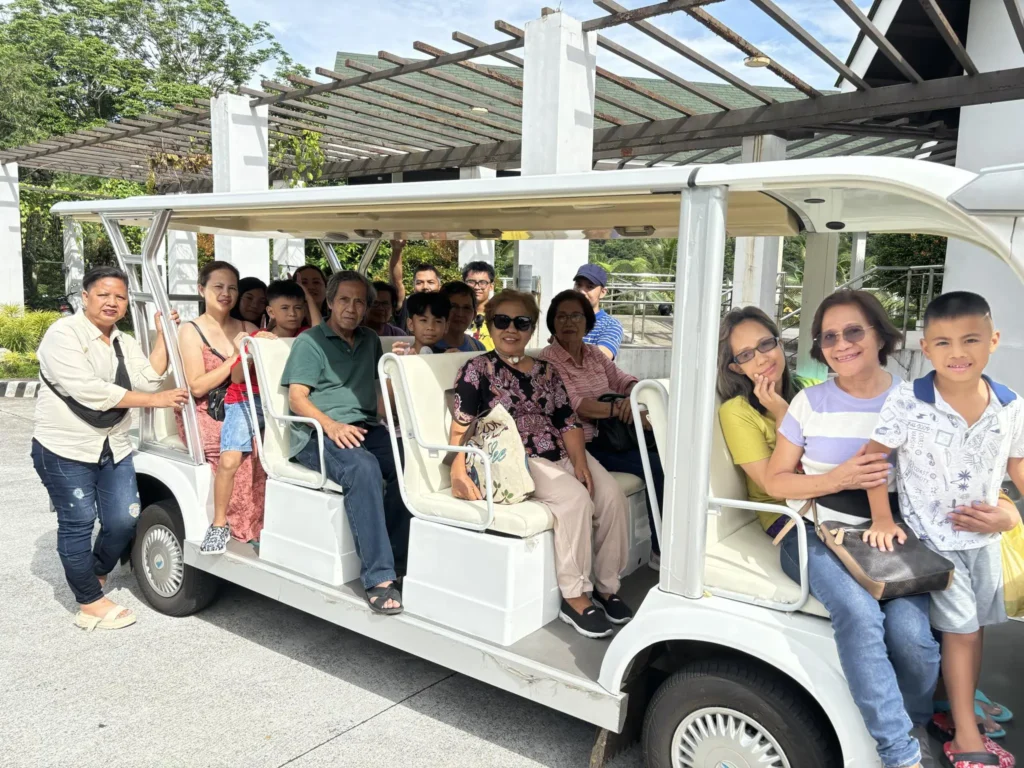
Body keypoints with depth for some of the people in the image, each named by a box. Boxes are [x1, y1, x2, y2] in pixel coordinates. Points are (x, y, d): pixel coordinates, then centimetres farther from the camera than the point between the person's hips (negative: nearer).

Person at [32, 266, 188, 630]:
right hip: (65, 450, -6)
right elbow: (88, 390, -22)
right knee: (78, 524, 1)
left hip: (113, 448, 6)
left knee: (124, 520, 5)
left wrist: (163, 336, -8)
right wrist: (155, 400, -22)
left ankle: (94, 575, 33)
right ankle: (90, 603, 14)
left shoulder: (125, 343, 11)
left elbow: (149, 379, -4)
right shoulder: (63, 334, -11)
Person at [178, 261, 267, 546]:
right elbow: (197, 387, -9)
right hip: (206, 416, -4)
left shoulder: (248, 330, 14)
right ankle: (250, 527, -16)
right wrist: (237, 358, -14)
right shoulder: (191, 332, 2)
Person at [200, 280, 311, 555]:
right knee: (229, 460, -20)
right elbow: (237, 377, -4)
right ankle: (219, 524, -3)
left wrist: (309, 295, -12)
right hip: (247, 402, -1)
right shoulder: (257, 337, 5)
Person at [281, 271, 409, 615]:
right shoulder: (309, 342, 6)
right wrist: (332, 425, -22)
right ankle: (379, 578, -36)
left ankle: (397, 559, -22)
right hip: (316, 433, -5)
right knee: (363, 468, -37)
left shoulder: (370, 341, 23)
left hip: (365, 428, 5)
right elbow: (297, 398, -4)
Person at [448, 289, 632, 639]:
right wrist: (459, 469, -21)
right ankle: (575, 597, -16)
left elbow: (568, 423, 10)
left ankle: (606, 586, 0)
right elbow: (461, 427, -5)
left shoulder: (547, 372, 17)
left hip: (561, 454, 6)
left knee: (612, 497, -18)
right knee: (575, 498, -29)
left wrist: (579, 461, -7)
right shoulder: (477, 370, 3)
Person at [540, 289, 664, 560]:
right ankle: (661, 550, -9)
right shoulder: (548, 360, -6)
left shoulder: (594, 354, 16)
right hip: (585, 444, -7)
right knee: (658, 467, -22)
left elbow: (625, 381, 7)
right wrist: (622, 410, -26)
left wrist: (632, 397, -17)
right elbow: (575, 405, -19)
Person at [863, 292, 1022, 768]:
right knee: (960, 629, 0)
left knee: (974, 626, 16)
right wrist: (882, 519, -13)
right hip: (932, 535, -4)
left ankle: (965, 707, 37)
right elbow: (874, 456, -13)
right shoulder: (908, 402, -18)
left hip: (984, 535, 5)